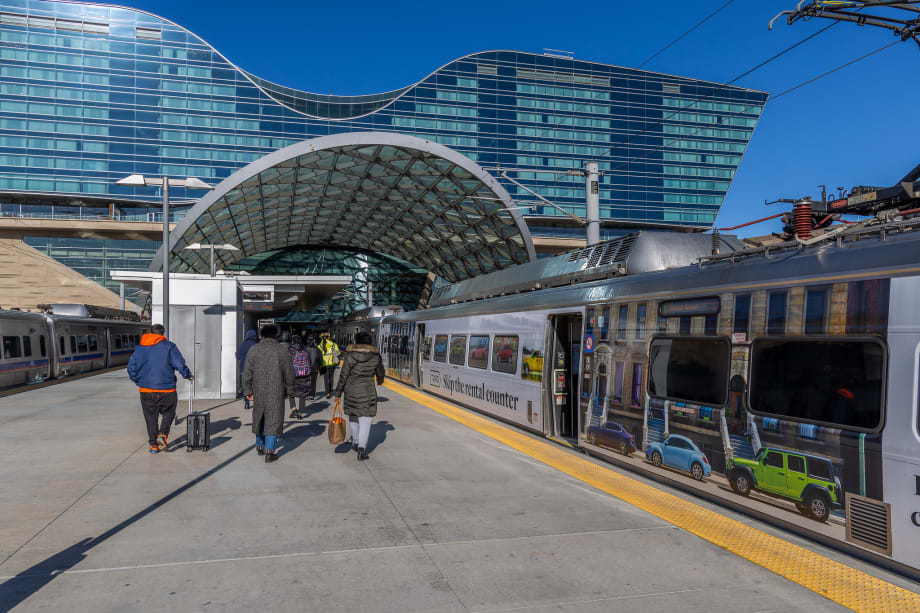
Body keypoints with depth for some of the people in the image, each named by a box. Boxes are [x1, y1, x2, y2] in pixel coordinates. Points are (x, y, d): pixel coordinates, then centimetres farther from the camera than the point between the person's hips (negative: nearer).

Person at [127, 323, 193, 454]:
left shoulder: (140, 348, 7)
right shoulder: (169, 347, -2)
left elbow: (131, 367, 5)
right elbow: (180, 364, -9)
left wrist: (138, 381, 19)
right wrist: (188, 376, 7)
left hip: (146, 389, 2)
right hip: (166, 389, -2)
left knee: (151, 417, 12)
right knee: (168, 413, 15)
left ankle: (153, 445, 10)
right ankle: (162, 435, -8)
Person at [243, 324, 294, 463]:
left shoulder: (253, 350, 1)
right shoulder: (282, 351, -4)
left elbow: (247, 373, 0)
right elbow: (289, 373, -1)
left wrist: (248, 390, 6)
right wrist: (289, 390, 10)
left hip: (258, 391, 3)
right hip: (276, 392, -2)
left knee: (259, 417, 19)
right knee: (273, 420, 1)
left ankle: (260, 447, 31)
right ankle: (269, 452, -4)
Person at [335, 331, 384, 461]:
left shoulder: (350, 356, -7)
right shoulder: (375, 356, -2)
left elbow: (343, 376, -7)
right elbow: (380, 373, 12)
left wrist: (338, 393, 2)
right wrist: (380, 381, 35)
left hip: (351, 391, 1)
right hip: (368, 391, -1)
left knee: (353, 417, 20)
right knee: (365, 420, 0)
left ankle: (356, 443, 34)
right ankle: (362, 448, -14)